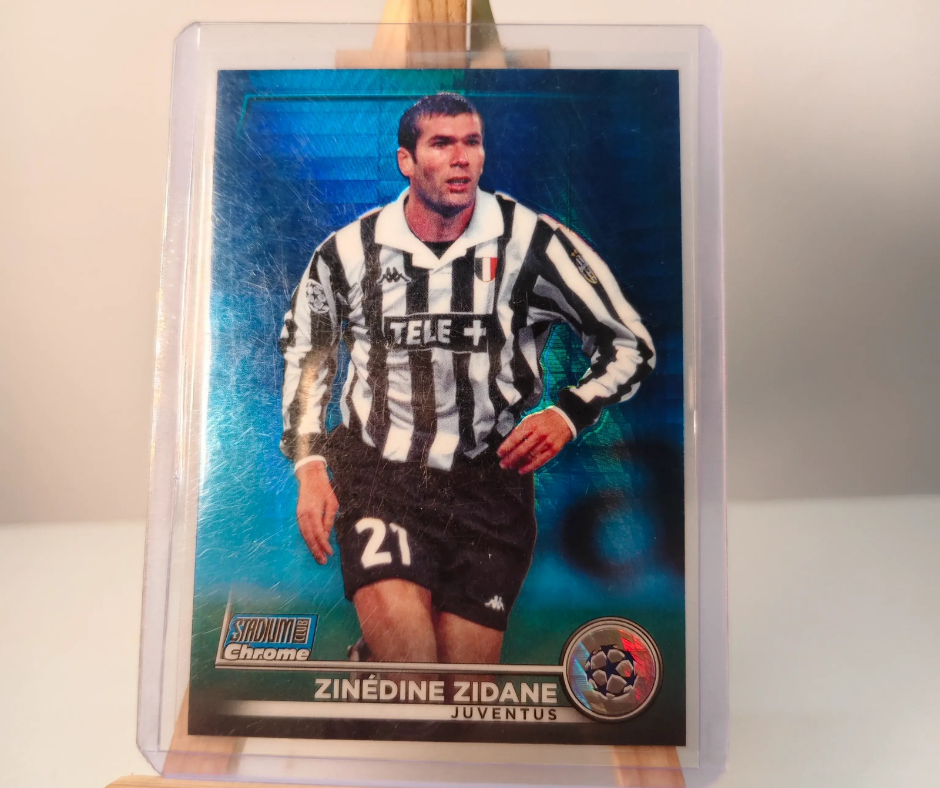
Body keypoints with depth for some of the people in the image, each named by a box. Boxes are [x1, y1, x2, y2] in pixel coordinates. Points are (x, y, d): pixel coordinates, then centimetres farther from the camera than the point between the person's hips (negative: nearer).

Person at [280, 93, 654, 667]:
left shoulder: (532, 242, -3)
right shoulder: (349, 251, 2)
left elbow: (631, 345, 5)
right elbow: (305, 353, 17)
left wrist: (568, 415, -10)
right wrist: (310, 468, 8)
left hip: (490, 480, 1)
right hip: (377, 474, 0)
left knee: (466, 660, 2)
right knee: (399, 630, -25)